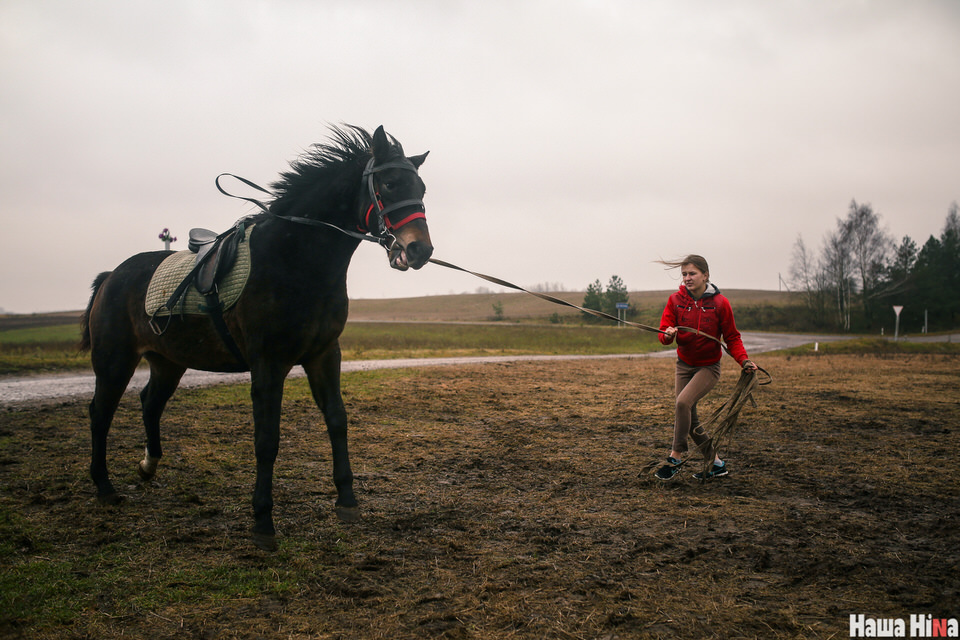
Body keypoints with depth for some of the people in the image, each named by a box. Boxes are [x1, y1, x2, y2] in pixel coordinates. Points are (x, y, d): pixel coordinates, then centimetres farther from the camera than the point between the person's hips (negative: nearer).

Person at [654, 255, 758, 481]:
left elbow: (732, 337, -4)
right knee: (690, 419, 4)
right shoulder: (676, 300, -5)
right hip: (684, 365, 4)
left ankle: (675, 457, -14)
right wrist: (668, 335, -32)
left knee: (684, 401, -27)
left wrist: (743, 360, -19)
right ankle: (716, 464, 20)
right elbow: (663, 334, -8)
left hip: (708, 366, -4)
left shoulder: (720, 303, -11)